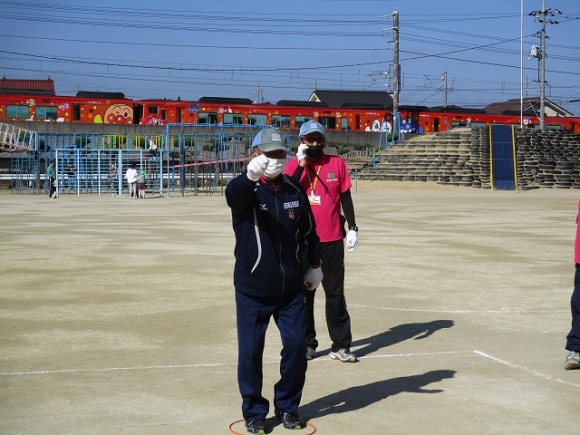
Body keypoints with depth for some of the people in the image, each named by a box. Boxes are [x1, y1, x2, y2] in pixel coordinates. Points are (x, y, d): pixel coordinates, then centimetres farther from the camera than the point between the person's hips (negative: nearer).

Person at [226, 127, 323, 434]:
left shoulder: (294, 189, 2)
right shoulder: (245, 190, -11)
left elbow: (307, 228, 14)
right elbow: (234, 193, -37)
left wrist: (315, 264, 18)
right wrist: (250, 176, -58)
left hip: (291, 288, 3)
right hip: (252, 290, -3)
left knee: (296, 346, 6)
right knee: (250, 351, 4)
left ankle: (288, 406, 26)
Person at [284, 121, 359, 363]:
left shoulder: (337, 163, 3)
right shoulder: (294, 165, 0)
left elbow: (345, 197, 7)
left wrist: (353, 228, 1)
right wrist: (302, 164, -16)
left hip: (332, 239, 0)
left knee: (335, 293, 4)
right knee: (304, 292, 7)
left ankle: (341, 345, 7)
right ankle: (307, 343, 16)